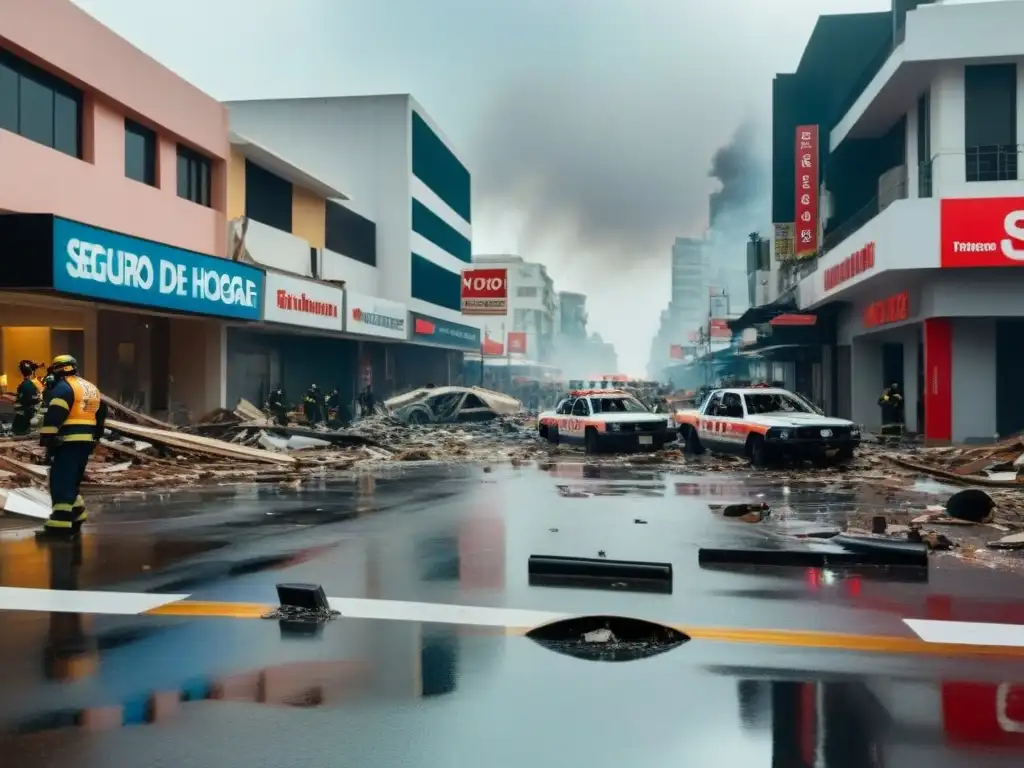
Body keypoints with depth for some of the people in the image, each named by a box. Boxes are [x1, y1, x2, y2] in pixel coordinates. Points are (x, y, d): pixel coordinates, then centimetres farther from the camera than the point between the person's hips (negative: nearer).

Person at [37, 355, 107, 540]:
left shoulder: (64, 387, -7)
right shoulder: (92, 388, 21)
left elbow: (53, 415, -18)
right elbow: (101, 415, 25)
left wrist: (46, 440, -20)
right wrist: (95, 436, 29)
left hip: (69, 442, -9)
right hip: (86, 441, 9)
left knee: (61, 482, -9)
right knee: (72, 481, 20)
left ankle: (59, 526, -14)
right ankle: (76, 516, 24)